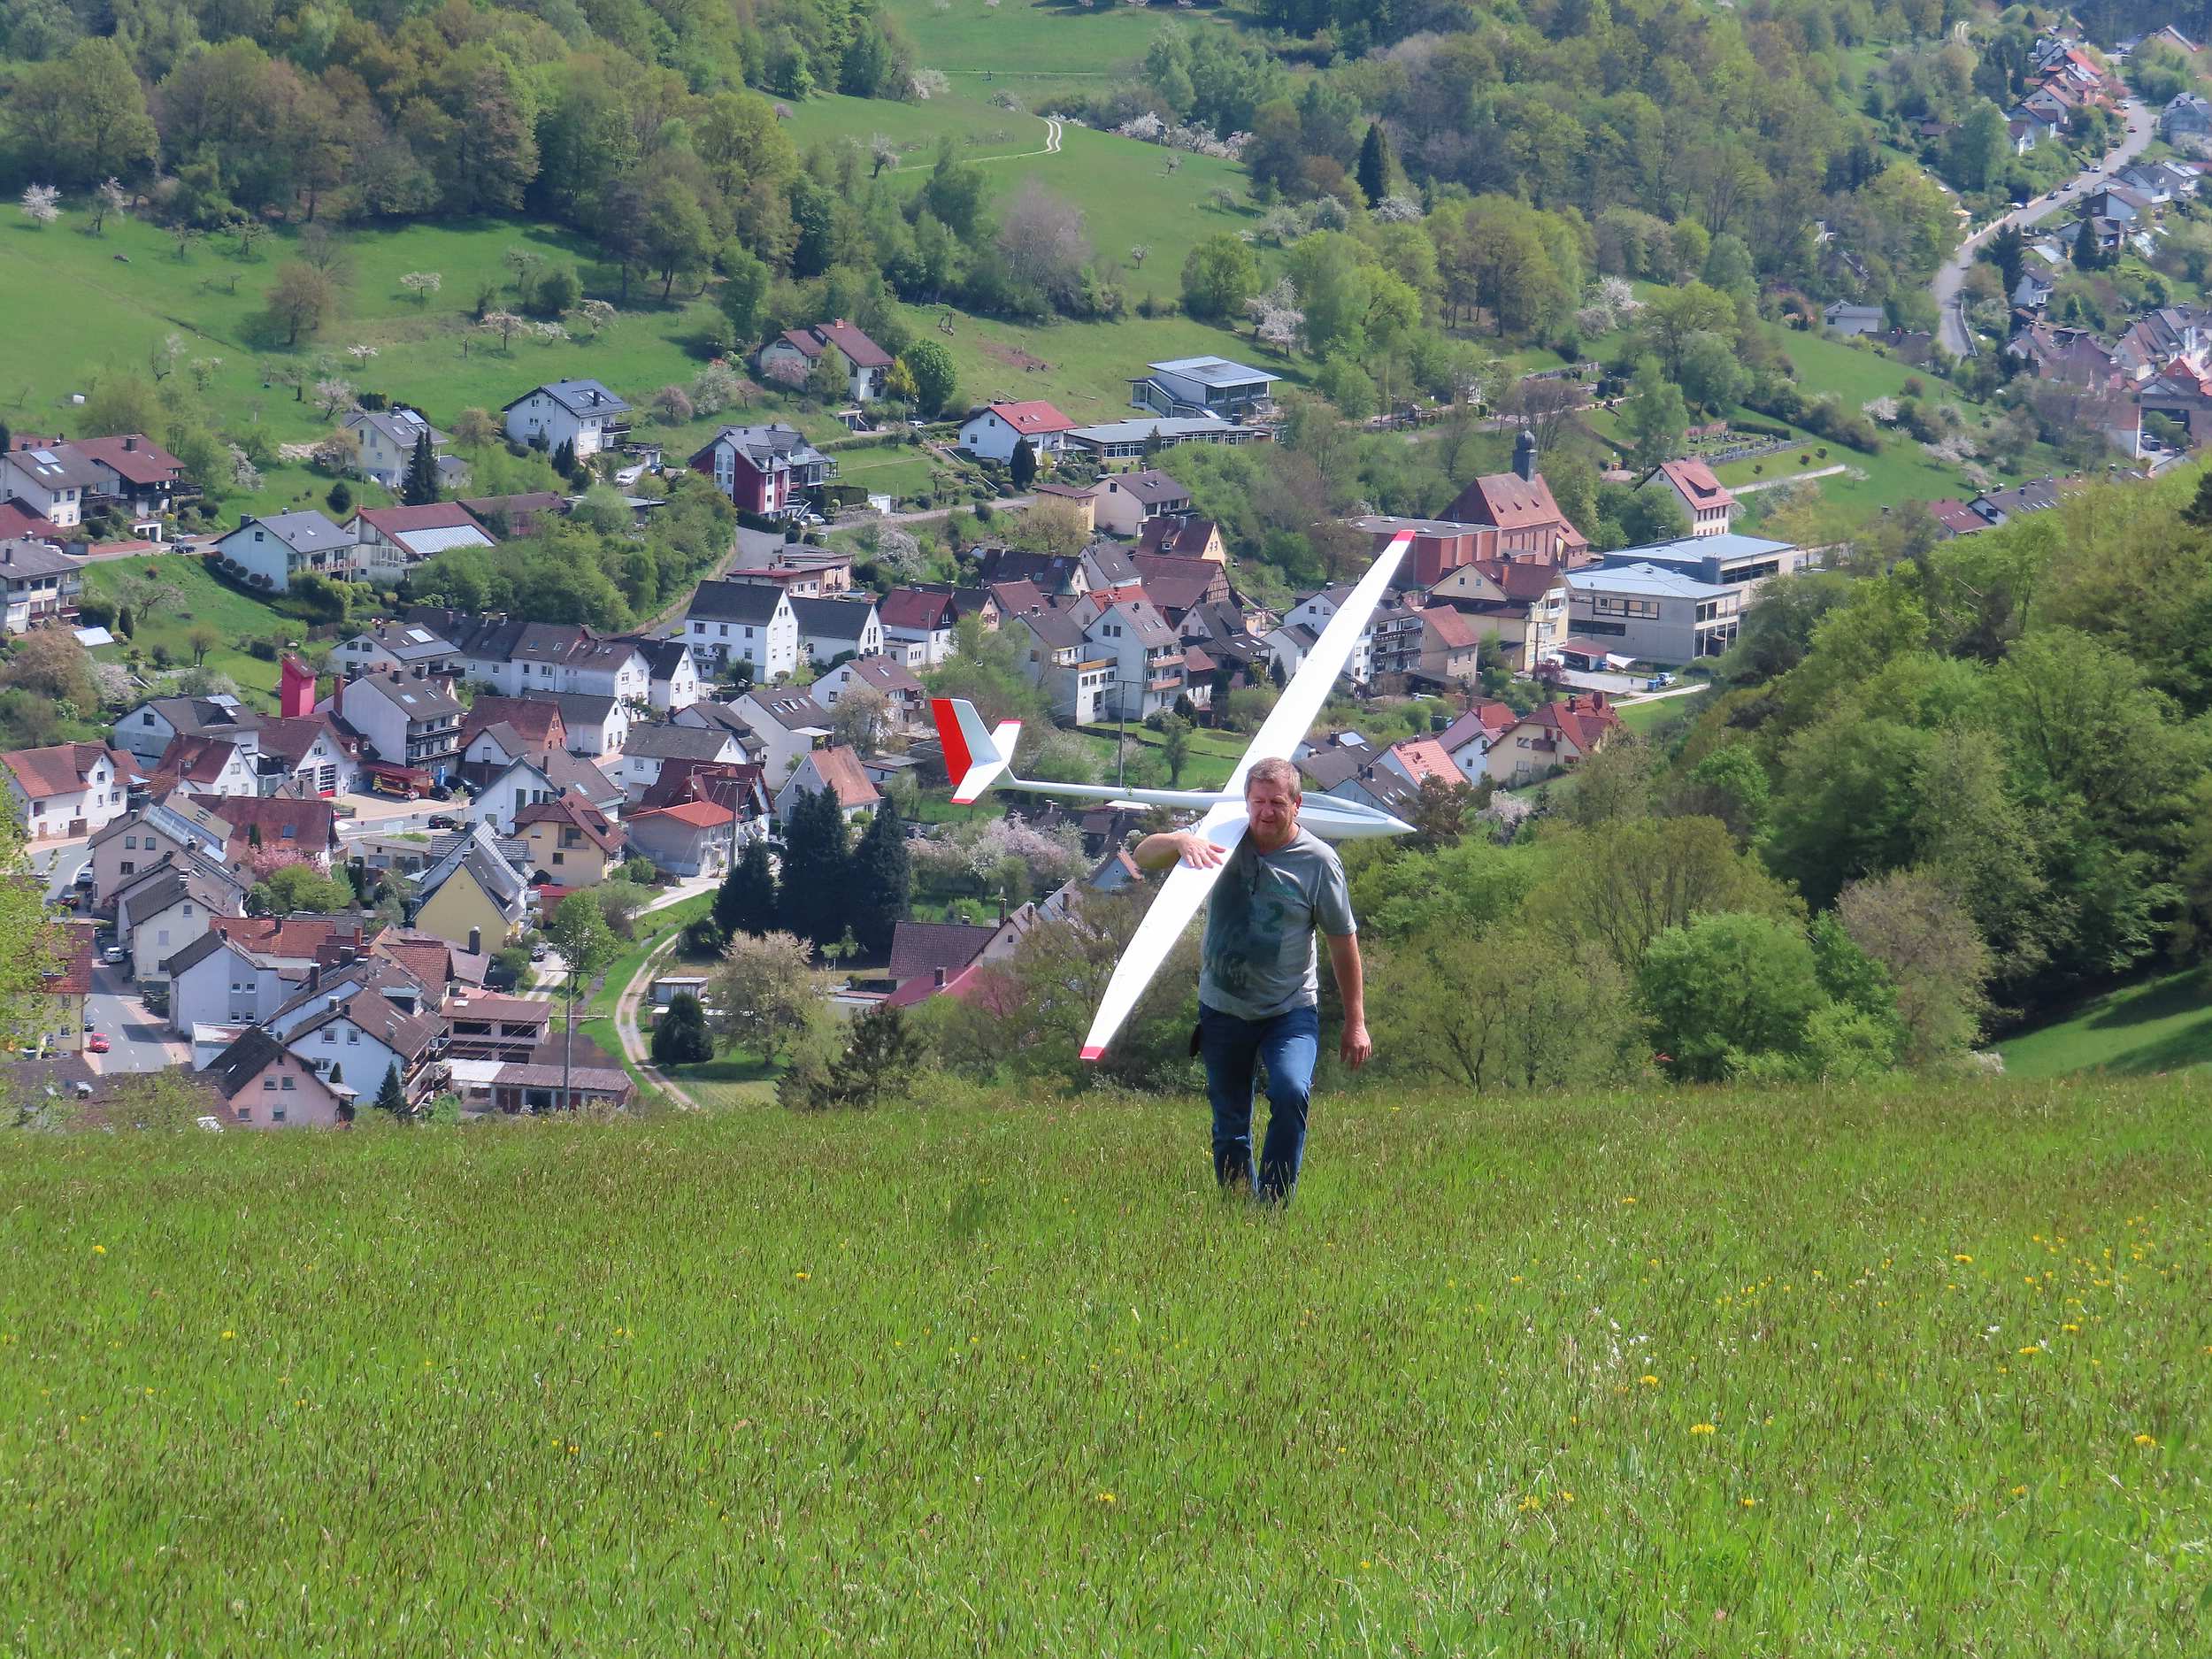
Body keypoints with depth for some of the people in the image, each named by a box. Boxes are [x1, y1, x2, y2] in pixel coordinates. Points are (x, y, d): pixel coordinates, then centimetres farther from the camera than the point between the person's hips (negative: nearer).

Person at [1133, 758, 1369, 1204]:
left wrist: (1356, 1022, -2)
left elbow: (1343, 942, -2)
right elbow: (1143, 856, -5)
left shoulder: (1318, 860, -9)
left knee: (1291, 1093, -26)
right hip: (1223, 1011, 3)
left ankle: (1274, 1205, -18)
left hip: (1290, 1011, -3)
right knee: (1230, 1126, 9)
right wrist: (1181, 841, -28)